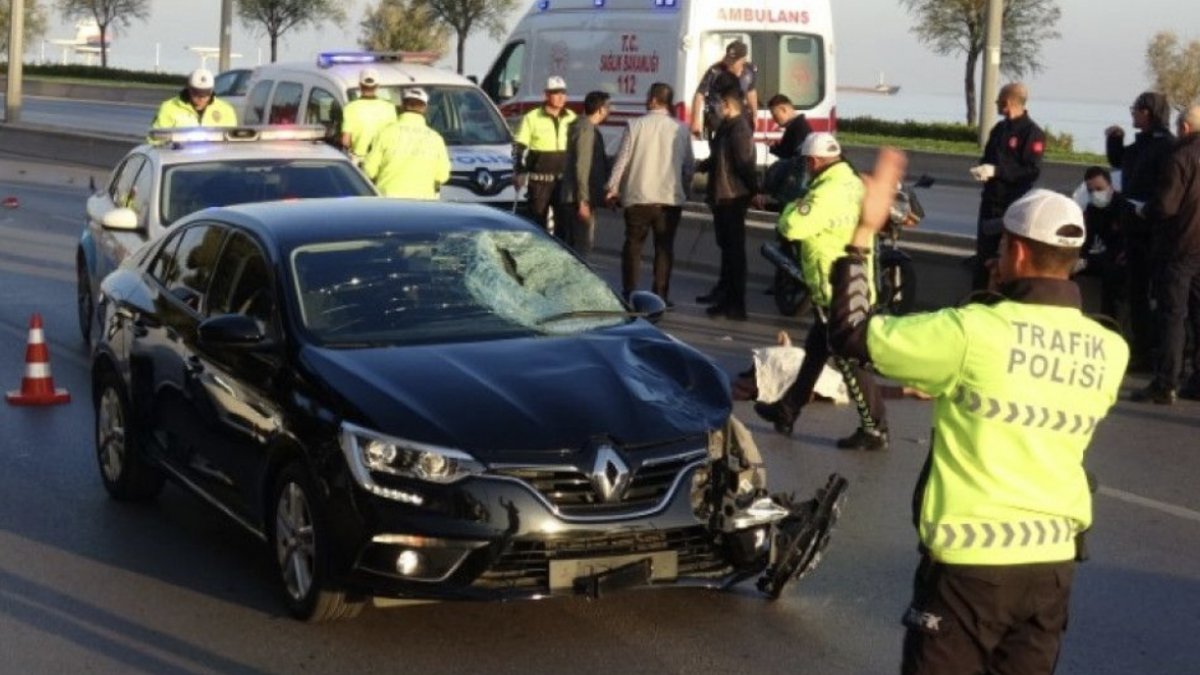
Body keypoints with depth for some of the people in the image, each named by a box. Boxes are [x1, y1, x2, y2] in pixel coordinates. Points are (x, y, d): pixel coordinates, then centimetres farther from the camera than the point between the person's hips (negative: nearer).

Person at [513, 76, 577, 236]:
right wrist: (519, 172, -10)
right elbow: (518, 147, -2)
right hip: (539, 180, -4)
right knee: (538, 221, 1)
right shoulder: (532, 118, -3)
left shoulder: (571, 118, 9)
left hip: (564, 179, 4)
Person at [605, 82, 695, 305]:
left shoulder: (636, 125, -7)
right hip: (670, 197, 1)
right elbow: (689, 165, 3)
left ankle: (629, 293, 8)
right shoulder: (681, 130, -1)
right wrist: (684, 190, 17)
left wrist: (612, 188, 6)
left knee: (633, 245, 9)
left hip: (638, 196, -1)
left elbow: (622, 159, -4)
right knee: (664, 247, 9)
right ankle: (660, 295, 6)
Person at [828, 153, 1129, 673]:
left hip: (971, 558, -5)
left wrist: (864, 232, -2)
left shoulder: (974, 331, -17)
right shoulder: (1110, 351, -1)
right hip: (1054, 559, 5)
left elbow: (851, 335, -10)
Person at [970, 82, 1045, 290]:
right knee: (984, 253, 12)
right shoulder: (999, 128, 13)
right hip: (991, 201, 8)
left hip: (1015, 205, -8)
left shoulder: (1032, 132, -12)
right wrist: (982, 169, -2)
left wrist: (996, 171, -24)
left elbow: (1032, 170, -20)